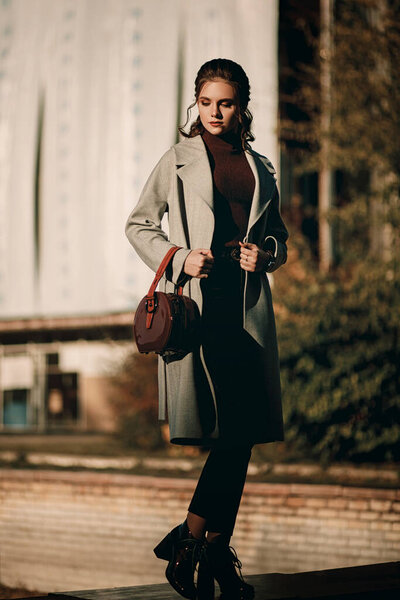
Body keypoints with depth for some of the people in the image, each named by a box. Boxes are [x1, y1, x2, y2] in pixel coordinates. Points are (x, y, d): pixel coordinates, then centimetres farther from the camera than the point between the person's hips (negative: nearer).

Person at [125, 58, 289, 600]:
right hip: (198, 299, -4)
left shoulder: (259, 168, 17)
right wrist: (178, 259, -7)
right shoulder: (179, 160, 7)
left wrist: (266, 254, 1)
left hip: (249, 302, 4)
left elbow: (278, 236, 24)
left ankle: (194, 539, 7)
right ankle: (214, 550, -1)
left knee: (244, 428, -2)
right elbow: (139, 224, 9)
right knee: (226, 427, -11)